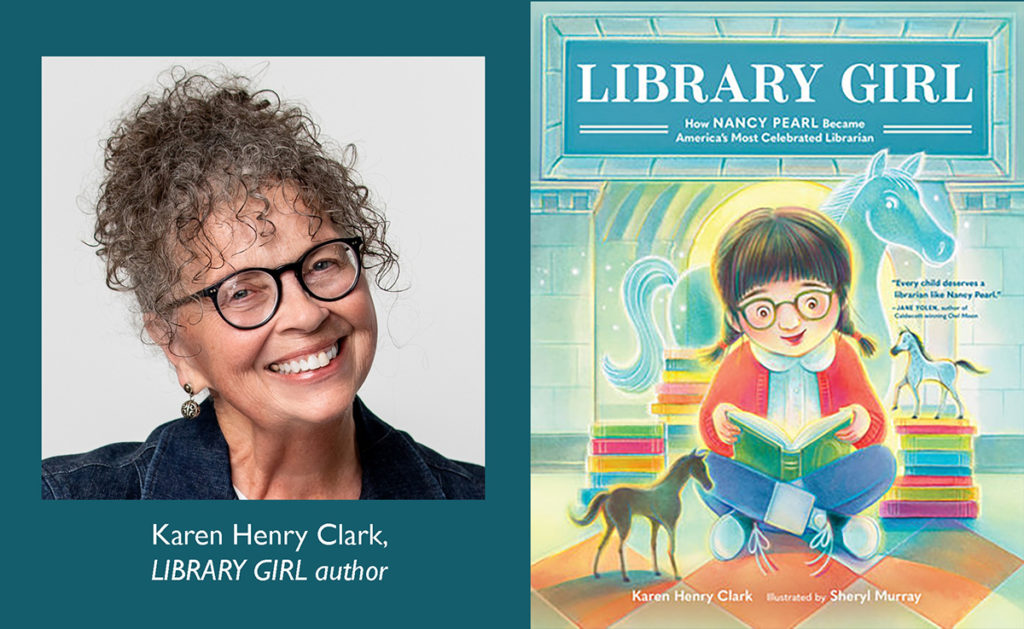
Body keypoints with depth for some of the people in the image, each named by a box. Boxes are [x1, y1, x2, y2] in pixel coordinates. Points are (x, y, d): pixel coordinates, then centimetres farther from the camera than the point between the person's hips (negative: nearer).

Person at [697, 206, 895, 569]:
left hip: (824, 476, 1)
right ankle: (821, 516, -25)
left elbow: (876, 427, 3)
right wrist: (720, 425, -24)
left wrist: (862, 423, -22)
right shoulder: (738, 363, -8)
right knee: (705, 468, -28)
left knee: (881, 462, -24)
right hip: (756, 476, -1)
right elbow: (712, 437, 1)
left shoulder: (842, 358, -5)